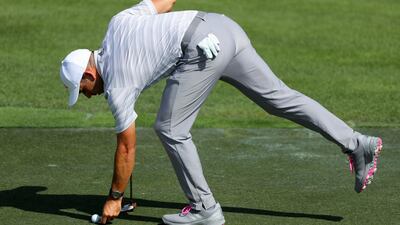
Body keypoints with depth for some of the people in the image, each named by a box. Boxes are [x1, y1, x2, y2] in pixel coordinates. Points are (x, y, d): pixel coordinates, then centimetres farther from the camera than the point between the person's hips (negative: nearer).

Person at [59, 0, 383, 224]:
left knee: (171, 129, 4)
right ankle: (358, 144, 8)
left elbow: (127, 147, 10)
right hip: (224, 27, 9)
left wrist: (114, 198, 19)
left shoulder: (116, 86, 4)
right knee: (280, 98, 10)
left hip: (202, 49, -8)